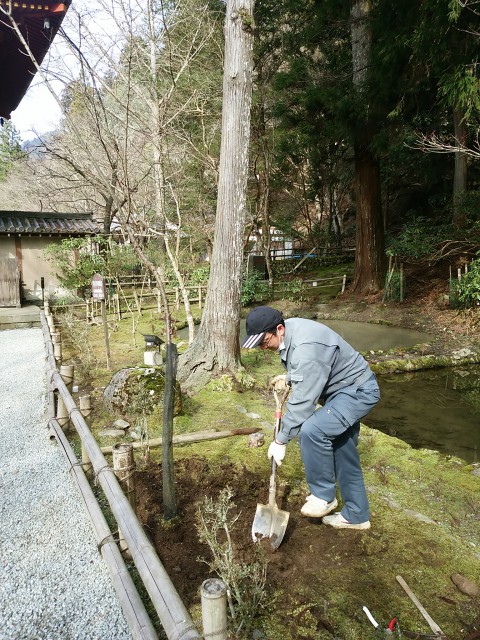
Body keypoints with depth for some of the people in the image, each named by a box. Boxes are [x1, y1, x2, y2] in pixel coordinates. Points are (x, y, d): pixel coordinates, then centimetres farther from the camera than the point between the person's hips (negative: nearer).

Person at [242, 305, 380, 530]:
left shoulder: (305, 349, -34)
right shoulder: (288, 329, -3)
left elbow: (302, 402, -30)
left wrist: (281, 441, -21)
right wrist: (289, 377, 1)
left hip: (358, 391, -10)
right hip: (345, 388, 10)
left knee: (312, 430, -27)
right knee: (343, 452, 14)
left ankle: (324, 495, -5)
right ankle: (356, 516, 28)